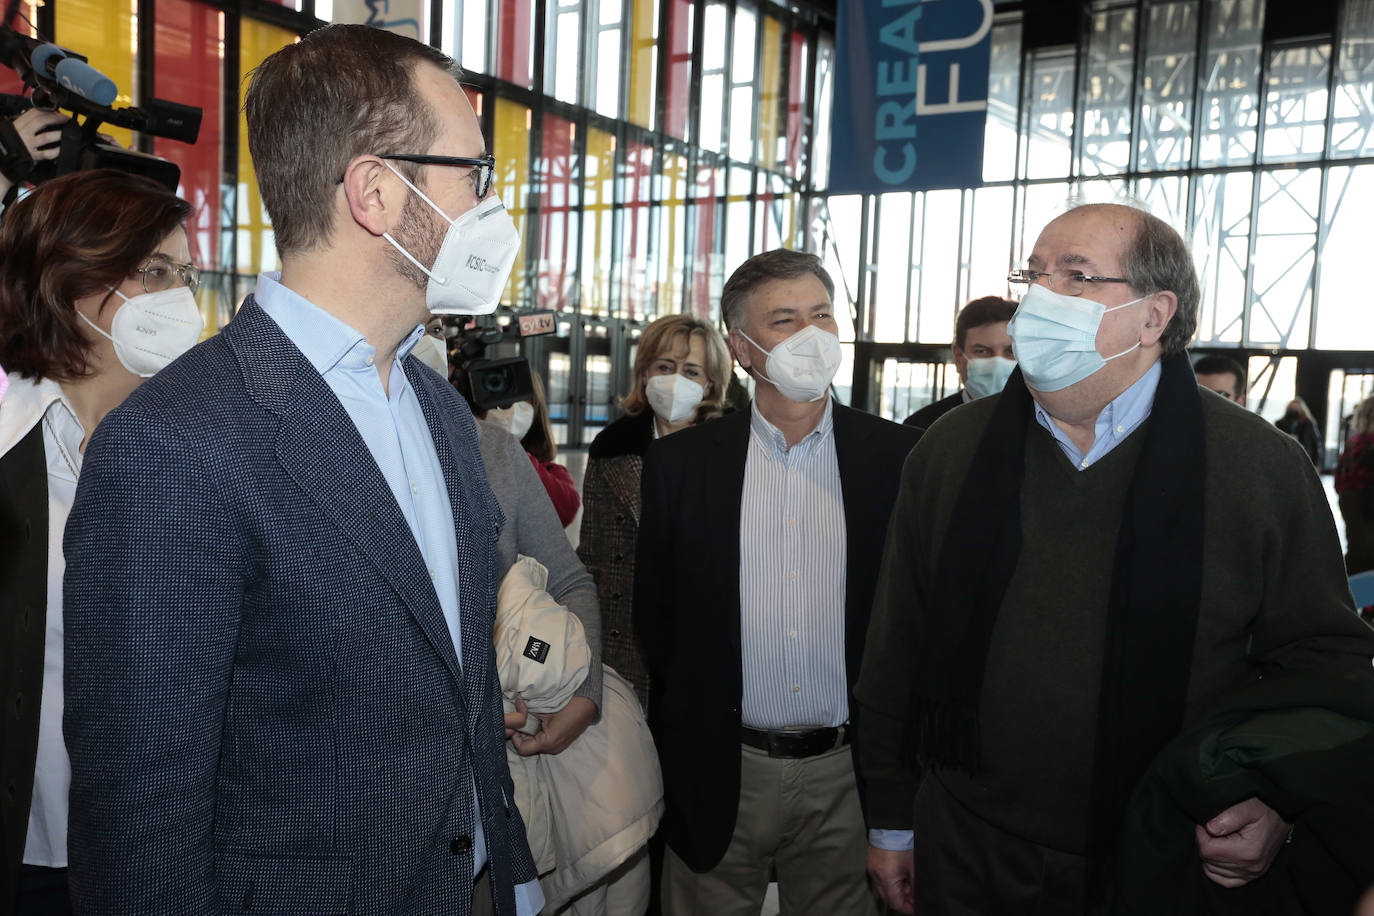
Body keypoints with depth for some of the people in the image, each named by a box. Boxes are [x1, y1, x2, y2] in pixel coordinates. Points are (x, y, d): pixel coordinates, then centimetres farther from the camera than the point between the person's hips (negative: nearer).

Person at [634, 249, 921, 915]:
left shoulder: (899, 457, -2)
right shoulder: (680, 462, 0)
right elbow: (656, 614, 5)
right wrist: (680, 748, 4)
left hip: (847, 773, 0)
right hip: (719, 778, 1)